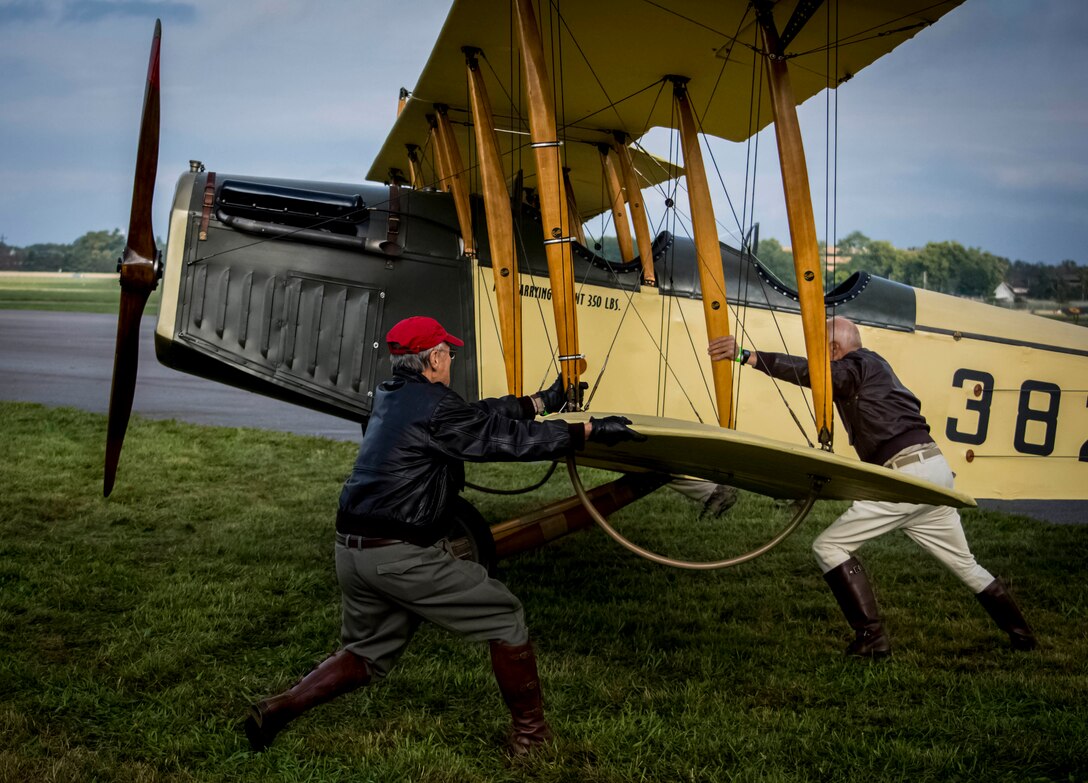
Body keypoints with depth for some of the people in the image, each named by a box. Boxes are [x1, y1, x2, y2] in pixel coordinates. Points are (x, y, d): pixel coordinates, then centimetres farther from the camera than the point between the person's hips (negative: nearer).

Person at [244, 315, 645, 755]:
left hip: (351, 550, 9)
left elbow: (479, 414, 20)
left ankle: (277, 710, 9)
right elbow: (507, 438, -12)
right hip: (404, 555, -9)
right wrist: (591, 431, -5)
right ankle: (531, 735, 14)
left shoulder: (391, 396, 15)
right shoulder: (434, 406, -13)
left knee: (367, 654, 23)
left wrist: (542, 402, 25)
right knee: (505, 618, 6)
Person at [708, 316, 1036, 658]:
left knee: (829, 547, -4)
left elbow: (810, 372, -22)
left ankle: (872, 638, -6)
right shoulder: (872, 366, 25)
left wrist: (746, 355, -30)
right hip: (937, 467, 10)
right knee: (965, 564, 24)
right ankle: (1021, 634, 33)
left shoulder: (857, 364, -4)